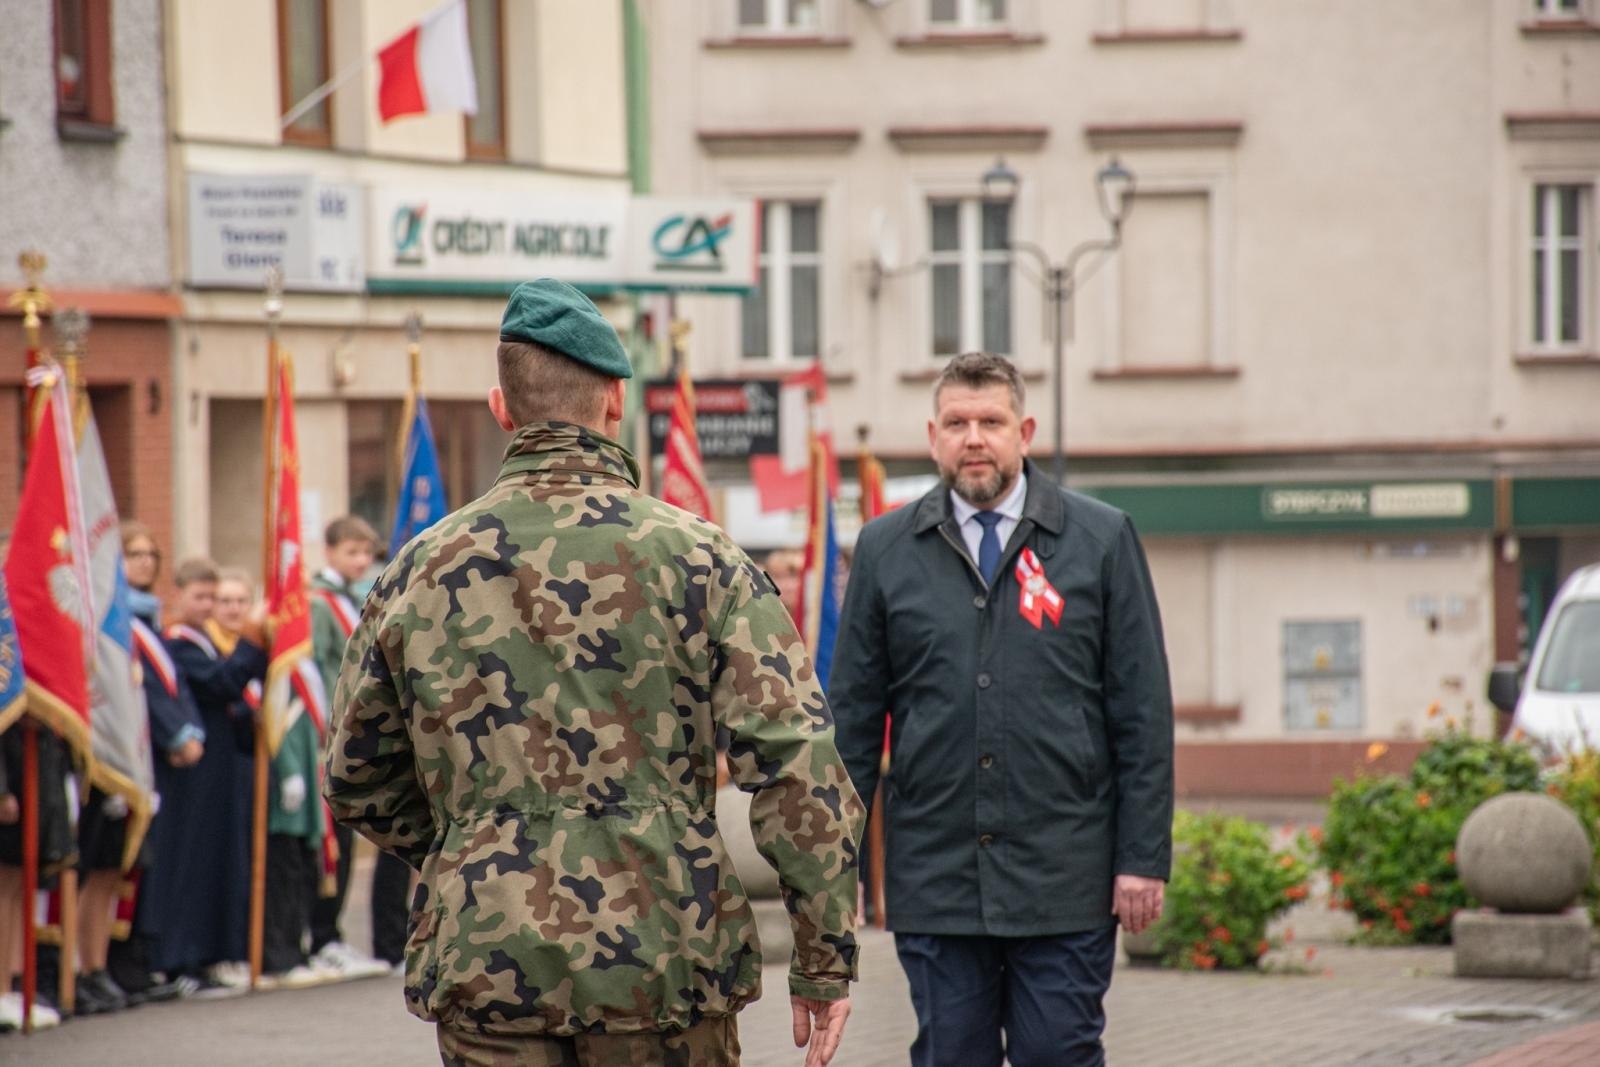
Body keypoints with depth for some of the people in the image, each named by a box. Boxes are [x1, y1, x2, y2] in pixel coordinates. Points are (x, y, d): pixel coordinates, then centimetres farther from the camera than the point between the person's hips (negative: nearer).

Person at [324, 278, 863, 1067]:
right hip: (663, 958, -2)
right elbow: (797, 766, -10)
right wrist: (825, 958, -5)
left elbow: (357, 782, 15)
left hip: (484, 968, 2)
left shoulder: (420, 573, 5)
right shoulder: (693, 557, -4)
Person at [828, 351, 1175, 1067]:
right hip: (934, 876, 1)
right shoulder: (885, 550, 8)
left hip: (1063, 878, -1)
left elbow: (1143, 711, 3)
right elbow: (852, 715, 9)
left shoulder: (1101, 540, 4)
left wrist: (1145, 856, -3)